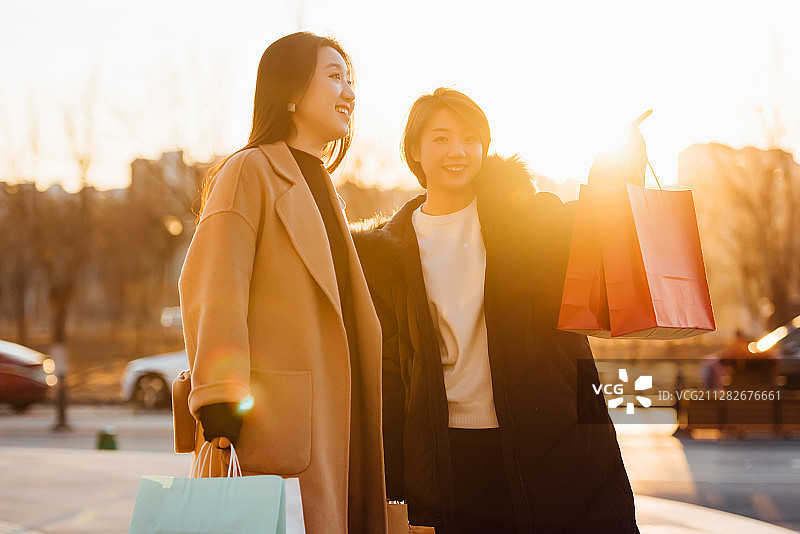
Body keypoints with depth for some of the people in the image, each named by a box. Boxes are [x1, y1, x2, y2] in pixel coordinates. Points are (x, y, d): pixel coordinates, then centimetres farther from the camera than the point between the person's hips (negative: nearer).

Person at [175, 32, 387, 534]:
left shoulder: (323, 191, 24)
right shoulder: (251, 171, -3)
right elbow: (213, 288, -14)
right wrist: (220, 399, -24)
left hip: (333, 426, 8)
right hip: (280, 424, -8)